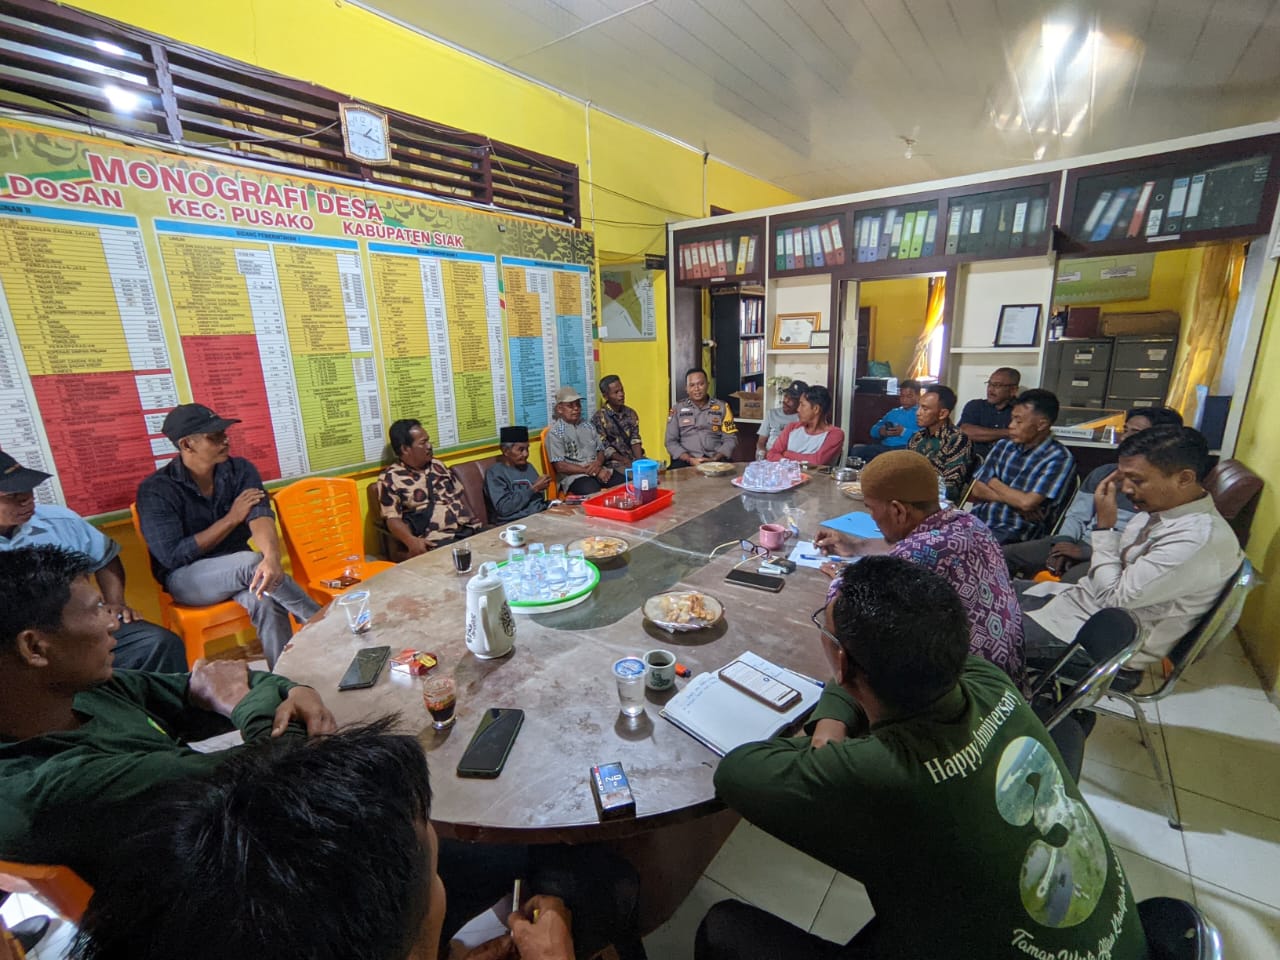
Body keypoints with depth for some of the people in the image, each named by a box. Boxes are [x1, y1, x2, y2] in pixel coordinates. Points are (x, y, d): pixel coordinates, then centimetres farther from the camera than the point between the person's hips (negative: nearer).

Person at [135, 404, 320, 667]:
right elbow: (172, 557, -18)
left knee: (266, 600, -32)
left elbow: (260, 516, -22)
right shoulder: (155, 490, -13)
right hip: (185, 577, -3)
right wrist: (231, 519, -17)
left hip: (238, 569, 3)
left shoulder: (240, 469, -4)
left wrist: (272, 557, -42)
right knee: (252, 563, -34)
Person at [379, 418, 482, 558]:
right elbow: (393, 519, -6)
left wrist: (474, 522, 8)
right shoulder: (391, 478, 1)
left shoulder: (437, 465, 19)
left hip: (469, 530, 6)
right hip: (438, 540, -5)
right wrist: (411, 541, -25)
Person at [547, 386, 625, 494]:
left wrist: (598, 464, -7)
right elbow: (560, 466, -9)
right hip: (574, 476, -6)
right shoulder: (555, 432, -2)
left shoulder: (588, 427, 16)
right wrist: (593, 471, -13)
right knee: (596, 494, -35)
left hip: (598, 470, 6)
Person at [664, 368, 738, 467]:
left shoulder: (722, 407, 10)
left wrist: (714, 459, -11)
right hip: (687, 460, 0)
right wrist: (690, 459, -11)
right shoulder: (677, 409, 10)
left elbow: (730, 439, 5)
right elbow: (671, 441, 5)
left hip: (716, 459, 0)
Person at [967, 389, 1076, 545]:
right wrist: (1015, 501, -8)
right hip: (978, 521, 5)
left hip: (1015, 532, -5)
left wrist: (994, 483, 2)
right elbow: (976, 490, 7)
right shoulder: (1003, 446, 14)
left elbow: (1027, 503, -15)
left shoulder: (1059, 458, -3)